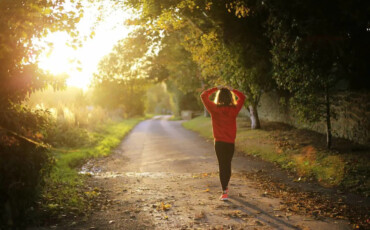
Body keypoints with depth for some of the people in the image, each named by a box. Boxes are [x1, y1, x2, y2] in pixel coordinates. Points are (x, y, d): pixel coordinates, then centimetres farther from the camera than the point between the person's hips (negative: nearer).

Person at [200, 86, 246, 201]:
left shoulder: (214, 109, -10)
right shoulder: (234, 109, -7)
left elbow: (203, 95, 2)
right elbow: (242, 97, 11)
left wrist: (215, 89, 6)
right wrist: (231, 90, 10)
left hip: (219, 142, -2)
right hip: (230, 142, 2)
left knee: (222, 165, 2)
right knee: (228, 164, 18)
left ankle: (224, 192, -4)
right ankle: (225, 186, 37)